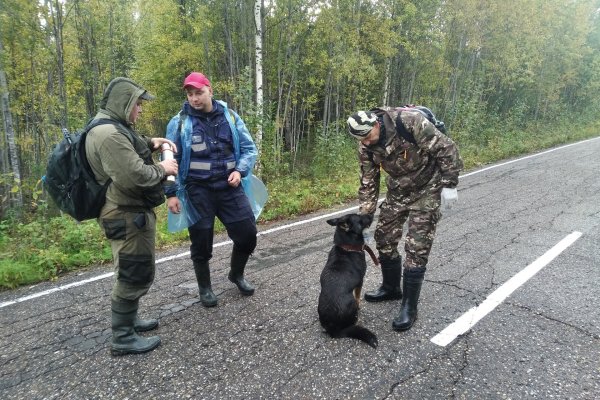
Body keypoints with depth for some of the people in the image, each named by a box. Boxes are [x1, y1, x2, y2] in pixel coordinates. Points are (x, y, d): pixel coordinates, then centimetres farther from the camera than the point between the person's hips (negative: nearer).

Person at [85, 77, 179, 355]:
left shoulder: (112, 128, 13)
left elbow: (126, 150, 31)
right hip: (127, 216, -12)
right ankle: (123, 338, 10)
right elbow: (134, 176, -30)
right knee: (134, 274, -2)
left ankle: (129, 320, 38)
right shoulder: (109, 134, -23)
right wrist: (162, 169, -13)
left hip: (130, 213, 12)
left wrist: (149, 143, 13)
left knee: (133, 273, 22)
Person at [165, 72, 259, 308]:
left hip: (230, 188, 2)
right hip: (198, 191, -2)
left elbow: (249, 148, 6)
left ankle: (236, 274, 33)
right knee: (201, 243, 7)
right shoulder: (179, 123, -1)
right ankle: (205, 288, 31)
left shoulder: (230, 116, 4)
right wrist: (171, 193, -2)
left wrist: (240, 171, -11)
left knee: (247, 234, 4)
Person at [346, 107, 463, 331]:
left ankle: (409, 307, 2)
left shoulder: (410, 121, -29)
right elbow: (368, 184, -2)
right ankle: (391, 288, 30)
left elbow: (446, 149, -21)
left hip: (426, 189, -6)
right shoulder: (366, 147, -11)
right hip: (397, 191, 6)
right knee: (384, 236, 8)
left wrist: (449, 184, -18)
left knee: (416, 247, -9)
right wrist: (363, 219, -4)